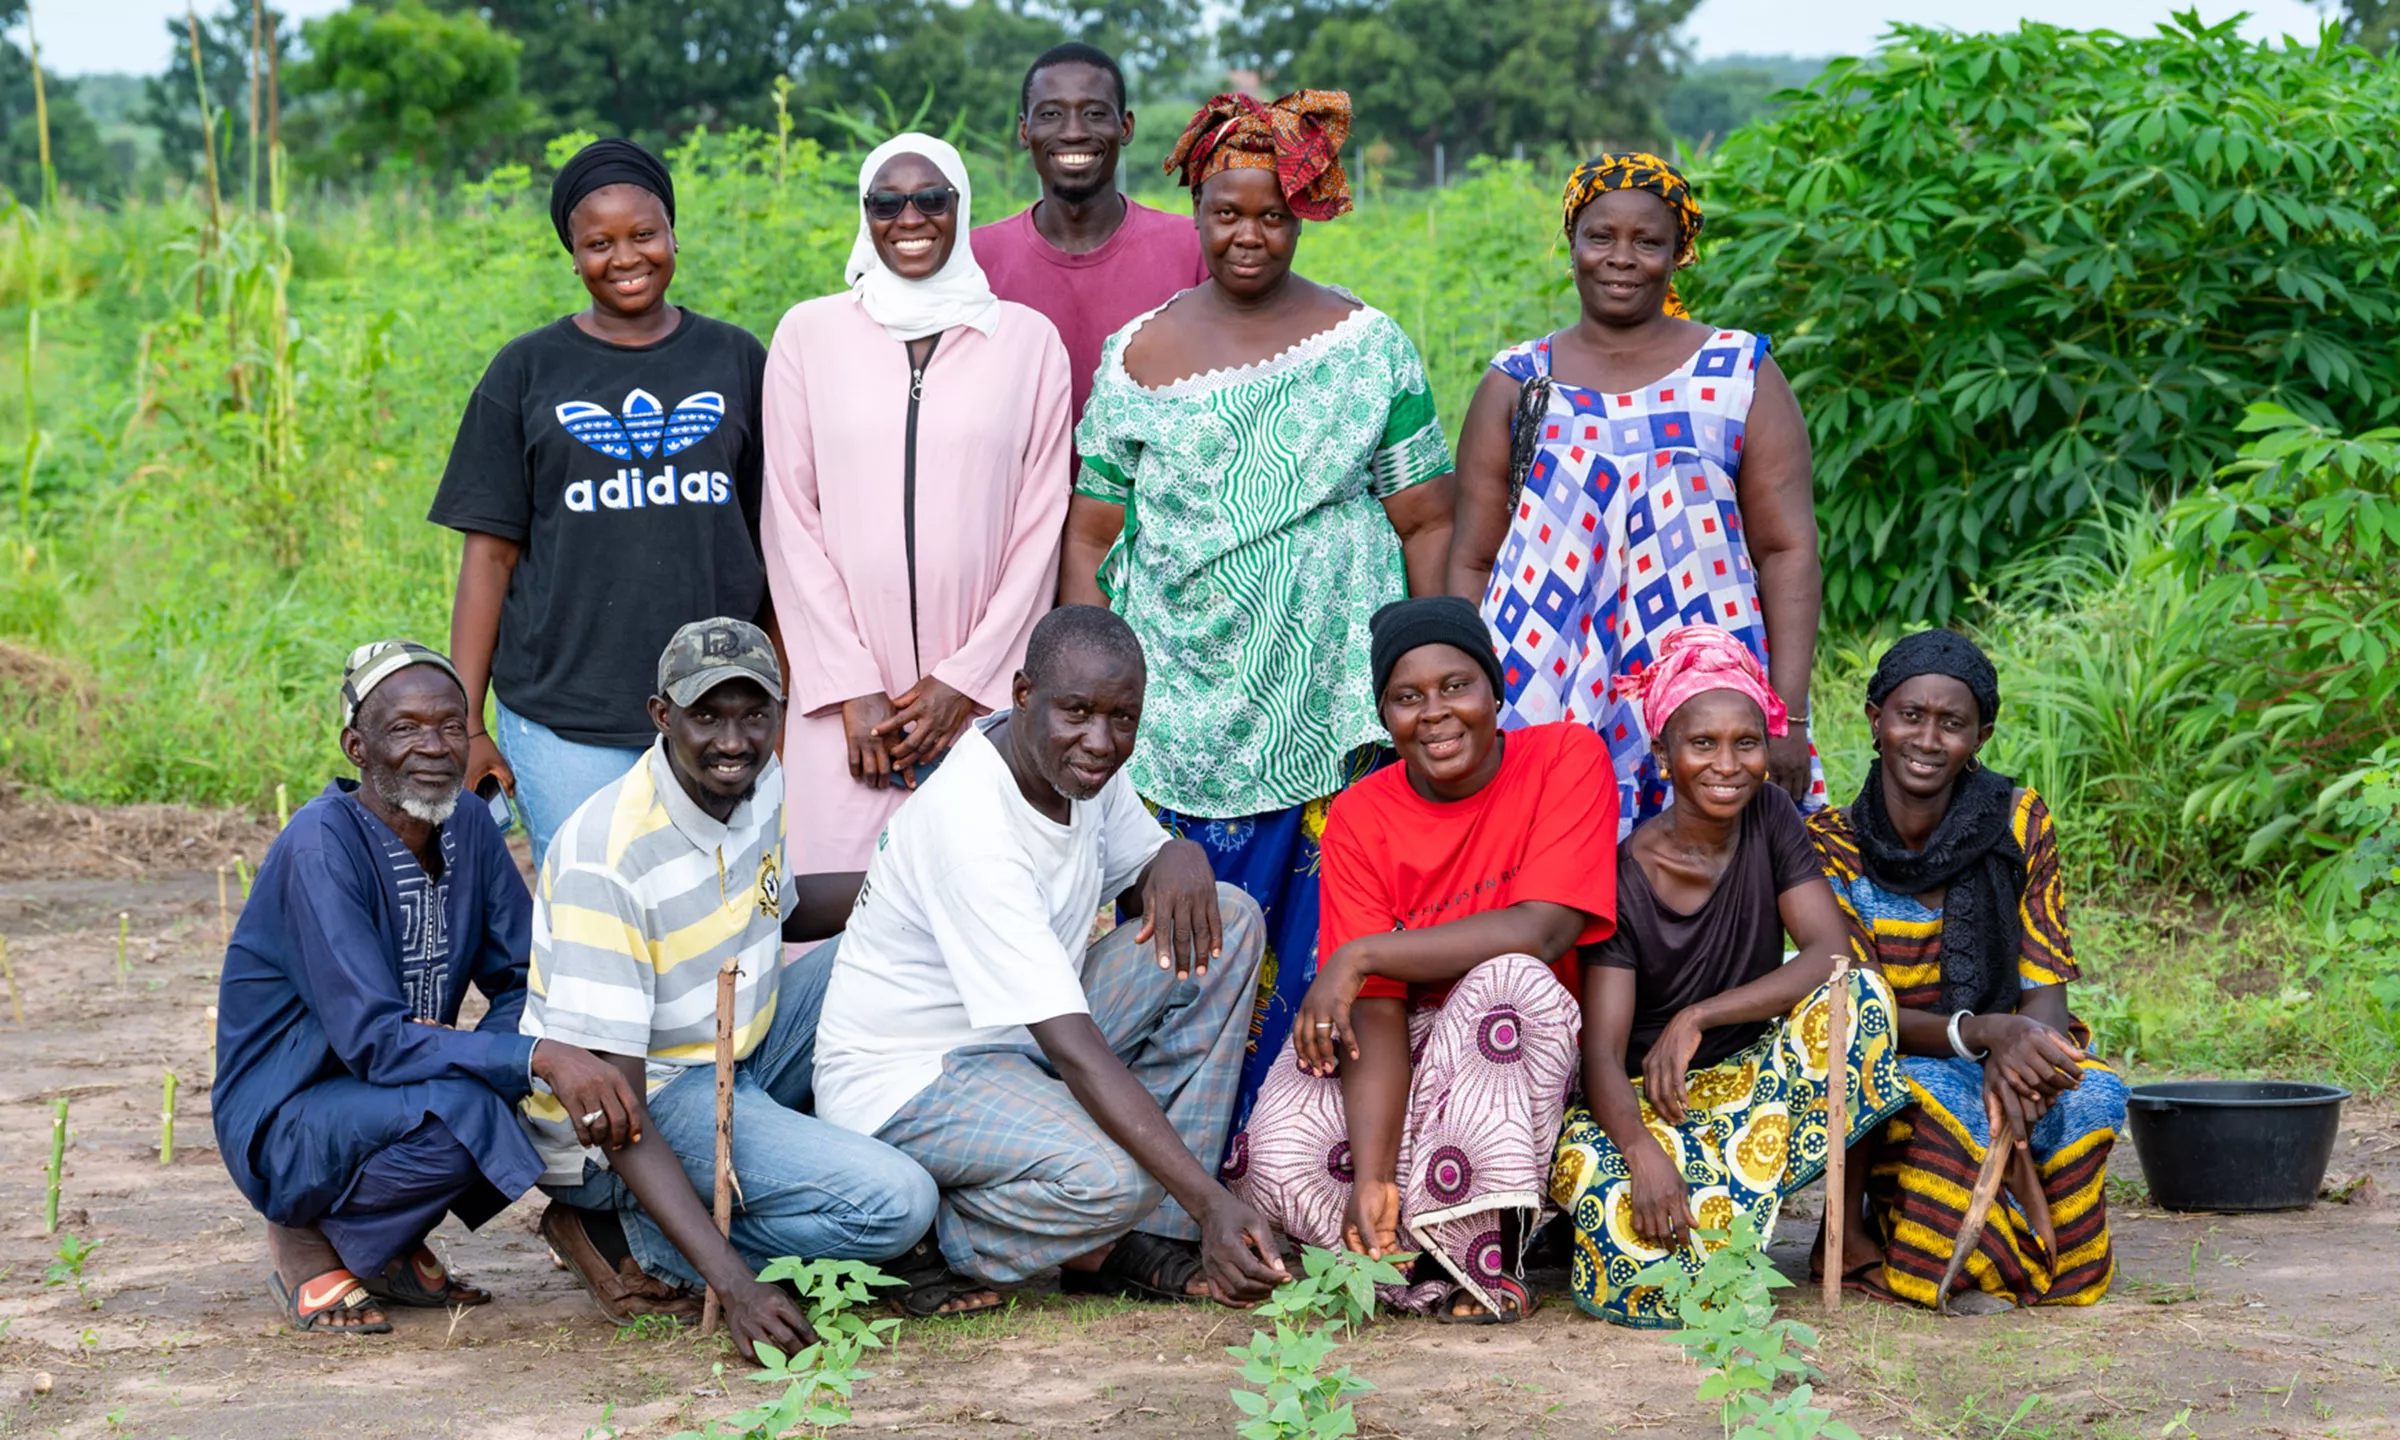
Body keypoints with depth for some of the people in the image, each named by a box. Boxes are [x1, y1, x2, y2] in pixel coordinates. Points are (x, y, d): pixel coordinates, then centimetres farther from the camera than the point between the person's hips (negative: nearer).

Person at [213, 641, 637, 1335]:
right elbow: (371, 1042, -29)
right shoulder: (320, 846, -23)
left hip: (394, 1094, 7)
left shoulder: (468, 827, -1)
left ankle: (391, 1245, 3)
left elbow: (525, 983, 3)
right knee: (456, 1111, -34)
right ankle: (309, 1239, -5)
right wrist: (537, 1056, -39)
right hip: (284, 1123, -7)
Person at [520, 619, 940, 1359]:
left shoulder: (757, 784, -3)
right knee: (892, 1203, -23)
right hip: (642, 1100, -9)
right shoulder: (608, 857, -28)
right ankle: (627, 1237, -7)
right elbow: (614, 1113, -29)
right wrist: (734, 1285, -37)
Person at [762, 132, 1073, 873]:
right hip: (847, 701, 0)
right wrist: (852, 688, -4)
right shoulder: (810, 333, 6)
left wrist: (968, 679, -3)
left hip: (985, 700, 0)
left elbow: (1040, 528, 5)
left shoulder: (1029, 340, 6)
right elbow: (792, 521, 4)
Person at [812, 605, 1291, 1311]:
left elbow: (1142, 873, 16)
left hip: (1023, 1040, 10)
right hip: (909, 1078, -10)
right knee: (1111, 1180, -36)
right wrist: (1212, 1203, -40)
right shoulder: (970, 826, -30)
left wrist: (1180, 856, -12)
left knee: (1228, 921, -5)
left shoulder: (1080, 761, -4)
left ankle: (1146, 1238, -6)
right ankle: (925, 1240, -3)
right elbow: (1077, 1050, -35)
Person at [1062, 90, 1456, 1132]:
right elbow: (1090, 538, 9)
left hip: (1329, 709, -1)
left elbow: (1428, 521, 4)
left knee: (1312, 949, -1)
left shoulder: (1369, 346, 4)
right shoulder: (1137, 358, 7)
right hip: (1176, 715, 1)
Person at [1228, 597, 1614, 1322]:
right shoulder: (1361, 816, -6)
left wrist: (1361, 955, -23)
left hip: (1513, 1051, -1)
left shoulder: (1568, 759, -11)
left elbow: (1543, 932, -24)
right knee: (1273, 1162, -27)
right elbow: (1375, 1013, -13)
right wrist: (1372, 1175, -27)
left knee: (1512, 978, -36)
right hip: (1402, 1058, 1)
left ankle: (1496, 1250, -23)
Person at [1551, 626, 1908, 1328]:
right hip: (1641, 1104, -4)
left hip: (1752, 1079, 4)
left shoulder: (1770, 818, -2)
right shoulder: (1624, 877, -13)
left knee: (1859, 993, -26)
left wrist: (1698, 1018, -23)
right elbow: (1602, 1053, -19)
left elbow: (1832, 954, -14)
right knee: (1647, 1278, -34)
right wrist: (1645, 1152, -39)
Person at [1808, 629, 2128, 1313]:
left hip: (2002, 1061, 2)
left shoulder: (2017, 824, -4)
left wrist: (2013, 1053, -32)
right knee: (1945, 1103, -36)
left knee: (2093, 1095, -30)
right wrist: (1980, 1031, -34)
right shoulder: (1829, 845, -9)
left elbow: (2045, 991, -6)